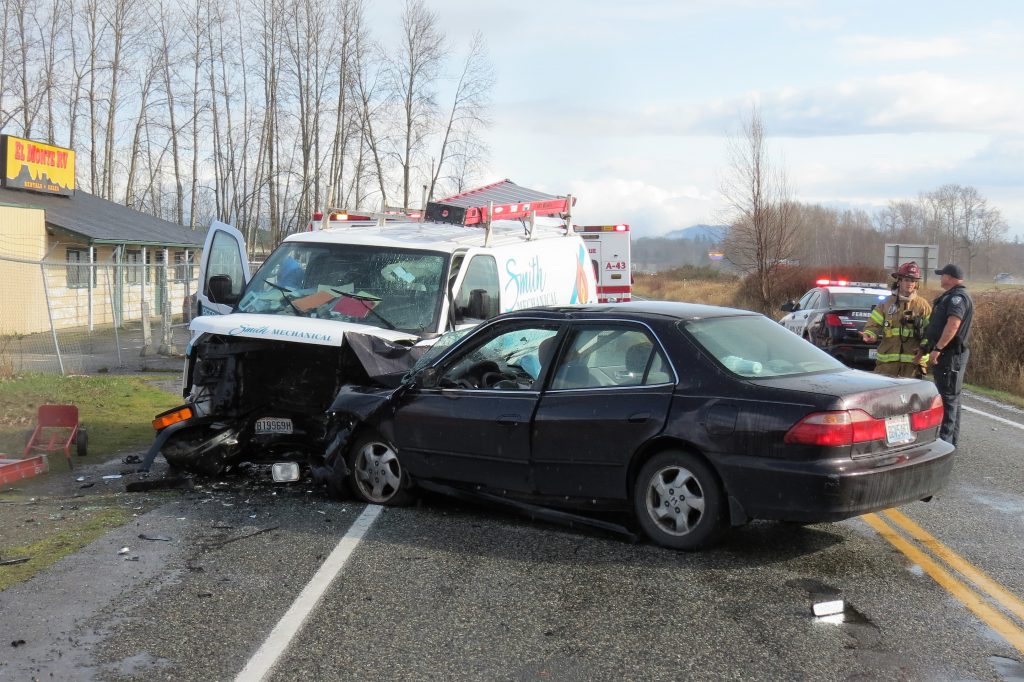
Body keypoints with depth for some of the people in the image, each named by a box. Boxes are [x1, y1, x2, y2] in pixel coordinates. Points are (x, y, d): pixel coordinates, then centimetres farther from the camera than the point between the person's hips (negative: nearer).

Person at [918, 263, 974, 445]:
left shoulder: (957, 297, -15)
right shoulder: (952, 296, 19)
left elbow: (953, 324, -29)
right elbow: (939, 325, 25)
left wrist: (937, 348, -30)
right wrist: (928, 347, 23)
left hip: (950, 355, -11)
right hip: (948, 354, 11)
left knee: (948, 397, -9)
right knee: (950, 397, 15)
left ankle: (945, 440, -9)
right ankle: (951, 439, 23)